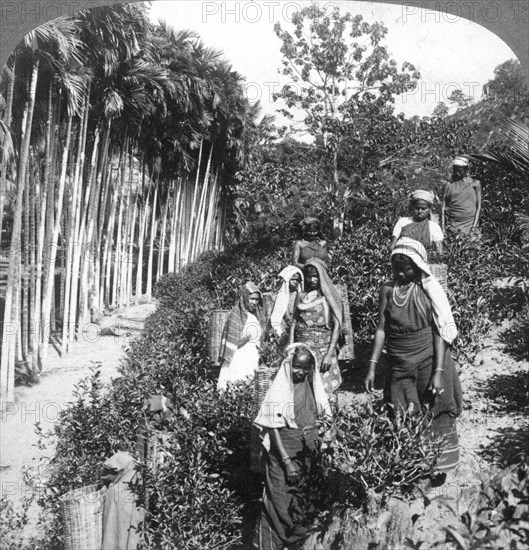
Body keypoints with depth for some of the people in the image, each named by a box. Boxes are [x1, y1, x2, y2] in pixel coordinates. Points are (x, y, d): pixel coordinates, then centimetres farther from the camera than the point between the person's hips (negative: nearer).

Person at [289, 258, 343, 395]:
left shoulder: (329, 296, 0)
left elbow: (337, 325, -4)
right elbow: (294, 323, 11)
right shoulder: (301, 297, 12)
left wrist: (329, 354, -12)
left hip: (322, 348, -3)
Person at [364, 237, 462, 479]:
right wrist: (372, 366, -3)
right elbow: (381, 329, 1)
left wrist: (438, 372, -14)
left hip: (429, 363, -2)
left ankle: (438, 465, 30)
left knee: (435, 416, 10)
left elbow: (439, 332, -9)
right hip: (399, 367, 3)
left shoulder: (429, 290, -9)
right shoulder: (387, 289, -2)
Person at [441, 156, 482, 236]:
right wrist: (442, 228, -4)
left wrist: (474, 227, -5)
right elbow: (443, 207, 6)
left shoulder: (475, 184, 8)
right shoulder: (449, 185, 9)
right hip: (452, 224, 1)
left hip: (469, 223, -1)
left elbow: (478, 206, 4)